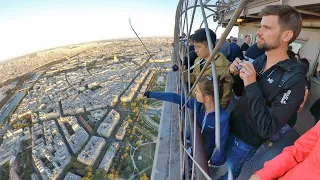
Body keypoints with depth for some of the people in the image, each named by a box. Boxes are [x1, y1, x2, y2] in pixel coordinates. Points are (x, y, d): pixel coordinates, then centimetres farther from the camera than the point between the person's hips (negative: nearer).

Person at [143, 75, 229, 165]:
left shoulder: (223, 118, -34)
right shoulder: (197, 103, -24)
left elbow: (221, 143, -21)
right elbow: (175, 98, -20)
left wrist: (214, 161, -7)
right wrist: (151, 94, -16)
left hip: (204, 153, -3)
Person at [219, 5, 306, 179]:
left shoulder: (294, 80, -25)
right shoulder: (260, 60, -4)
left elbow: (267, 129, -28)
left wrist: (252, 85, -33)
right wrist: (237, 75, -14)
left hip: (245, 141, -6)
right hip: (230, 126, 6)